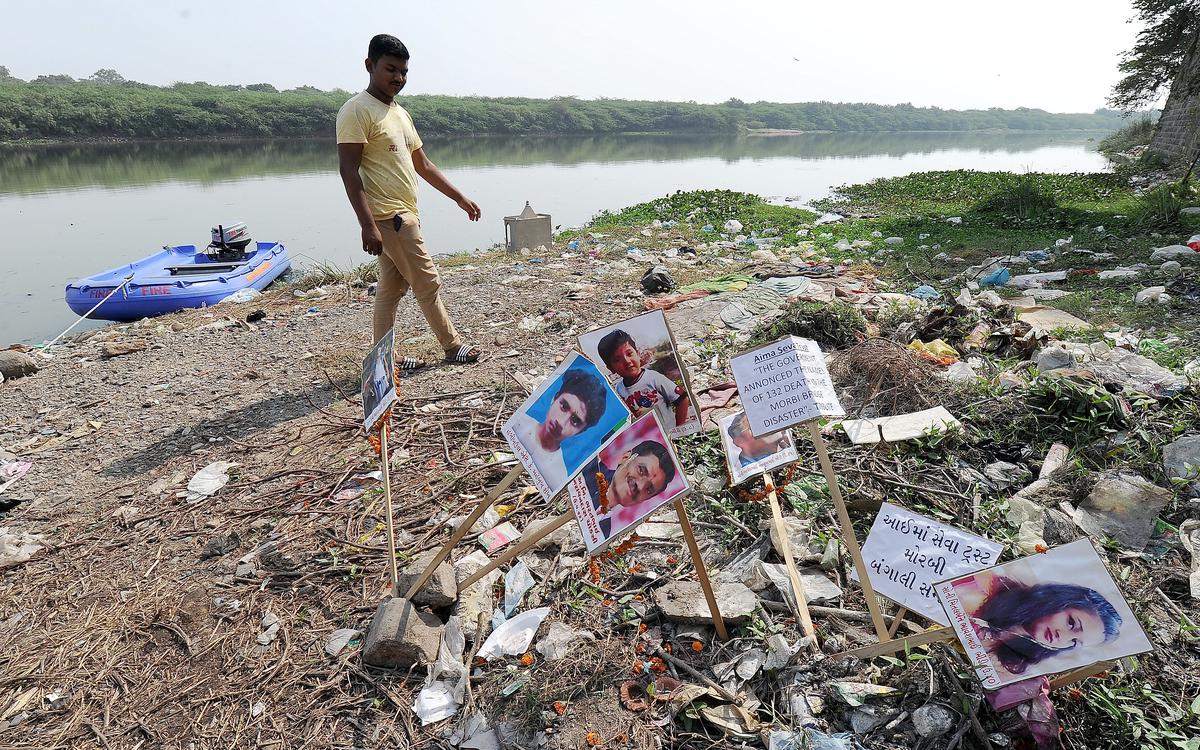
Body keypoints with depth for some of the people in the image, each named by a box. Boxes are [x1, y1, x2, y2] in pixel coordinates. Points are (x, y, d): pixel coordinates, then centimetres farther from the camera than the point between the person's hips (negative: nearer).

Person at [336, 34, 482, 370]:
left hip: (404, 214, 9)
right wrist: (368, 225, -25)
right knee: (428, 283, -3)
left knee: (392, 287, 11)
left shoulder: (399, 113, 17)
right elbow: (349, 170, -17)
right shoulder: (357, 110, -10)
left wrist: (459, 197, 19)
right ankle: (453, 346, 10)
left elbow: (423, 165, 22)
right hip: (389, 216, -9)